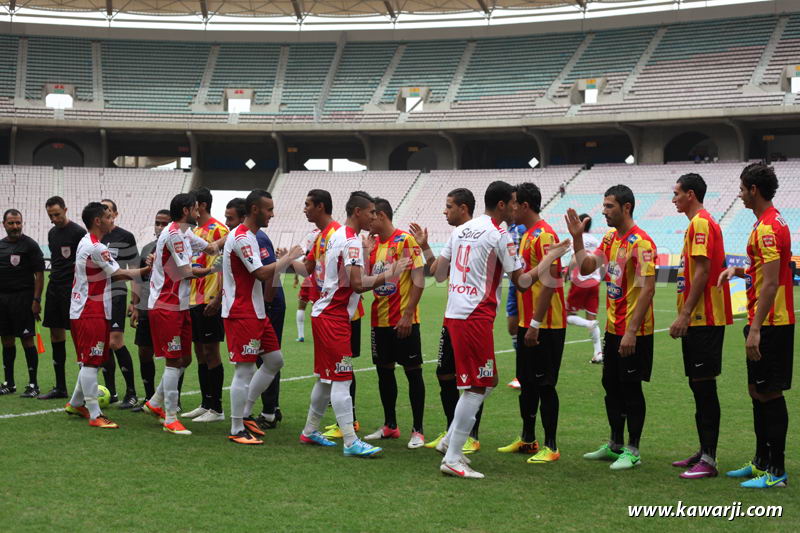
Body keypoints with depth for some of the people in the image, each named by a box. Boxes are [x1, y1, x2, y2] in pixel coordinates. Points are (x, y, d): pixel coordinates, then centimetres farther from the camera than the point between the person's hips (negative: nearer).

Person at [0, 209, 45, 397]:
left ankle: (33, 384, 0)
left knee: (27, 339, -5)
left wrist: (36, 300, -14)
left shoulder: (30, 245, -5)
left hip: (22, 298, -6)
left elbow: (39, 274, -8)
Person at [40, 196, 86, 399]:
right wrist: (53, 279, 18)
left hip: (72, 289, -8)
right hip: (54, 287, 8)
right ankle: (60, 387, 16)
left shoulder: (78, 232, -8)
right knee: (56, 335, 9)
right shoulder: (52, 233, 15)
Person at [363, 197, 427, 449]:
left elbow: (419, 281, -14)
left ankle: (417, 431, 4)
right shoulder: (373, 244, 12)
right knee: (384, 371, 12)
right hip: (380, 320, 8)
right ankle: (390, 426, 23)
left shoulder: (405, 240, -10)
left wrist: (407, 315, -18)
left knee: (413, 371, -1)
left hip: (403, 321, -8)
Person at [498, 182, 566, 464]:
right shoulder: (527, 236, 15)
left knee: (544, 385, -4)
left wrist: (535, 324, -22)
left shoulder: (543, 235, -15)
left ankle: (550, 447, 3)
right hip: (527, 323, 10)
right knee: (527, 382, 15)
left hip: (545, 326, -10)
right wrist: (519, 319, 19)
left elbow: (549, 282, -21)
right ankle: (527, 439, 25)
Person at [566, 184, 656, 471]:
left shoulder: (640, 243, -17)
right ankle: (615, 445, 26)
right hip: (613, 328, 9)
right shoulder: (610, 238, 11)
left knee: (631, 388, -1)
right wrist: (577, 237, 0)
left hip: (634, 332, -9)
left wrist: (632, 331, -23)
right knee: (611, 386, 15)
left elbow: (648, 289, -20)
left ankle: (632, 451, 9)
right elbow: (586, 267, 13)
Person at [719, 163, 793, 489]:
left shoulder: (767, 228, -17)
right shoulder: (770, 223, 15)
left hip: (770, 324, -10)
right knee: (758, 391, 16)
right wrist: (738, 271, 10)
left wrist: (756, 330, -24)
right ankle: (762, 462, 25)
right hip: (766, 323, 10)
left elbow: (771, 283, -23)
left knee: (769, 394, -5)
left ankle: (776, 472, 1)